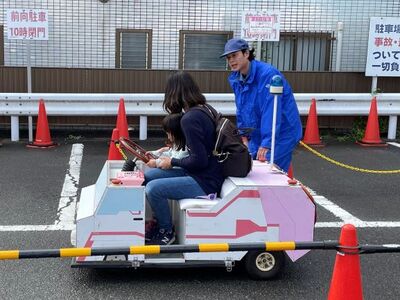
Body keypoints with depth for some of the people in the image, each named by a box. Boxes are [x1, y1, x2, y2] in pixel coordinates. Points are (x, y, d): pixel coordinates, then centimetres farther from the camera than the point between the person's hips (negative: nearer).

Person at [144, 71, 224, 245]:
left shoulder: (190, 118, -22)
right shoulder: (204, 109, 7)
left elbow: (199, 160, -23)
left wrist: (172, 162, -9)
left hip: (205, 182, -10)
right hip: (207, 172, 10)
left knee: (153, 189, -22)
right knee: (148, 177, 11)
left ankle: (166, 232, 1)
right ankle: (160, 223, 23)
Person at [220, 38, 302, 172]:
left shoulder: (267, 74, -22)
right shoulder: (236, 79, 2)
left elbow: (271, 110, -27)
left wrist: (266, 144, -29)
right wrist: (244, 137, 8)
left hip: (280, 134, -7)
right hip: (257, 135, 7)